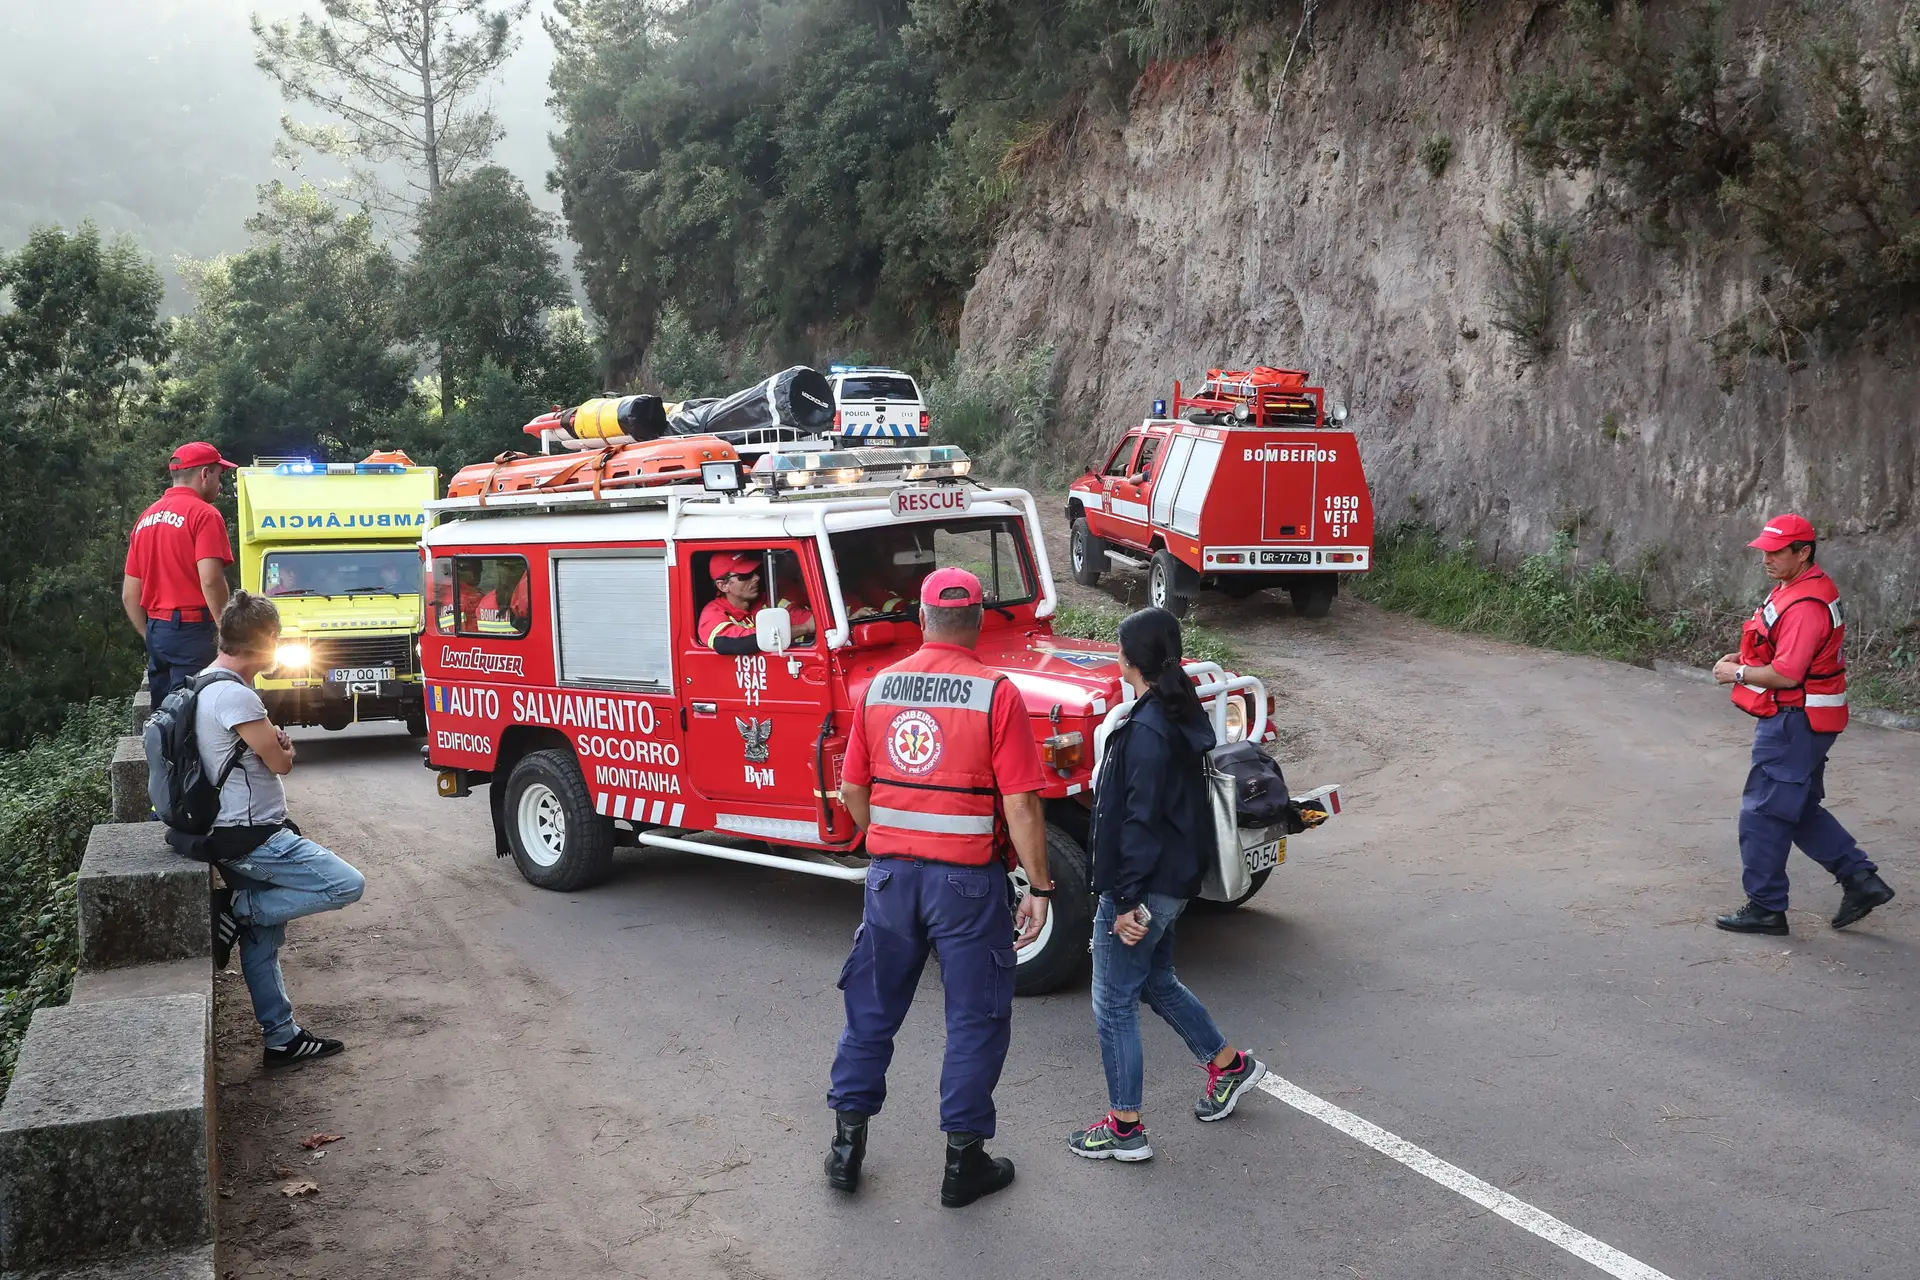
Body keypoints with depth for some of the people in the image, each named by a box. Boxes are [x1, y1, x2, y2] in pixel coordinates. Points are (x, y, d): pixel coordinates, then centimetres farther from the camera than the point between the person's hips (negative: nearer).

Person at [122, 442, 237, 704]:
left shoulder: (145, 518, 16)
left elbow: (129, 596, 16)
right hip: (191, 631, -8)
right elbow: (210, 581, -20)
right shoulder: (203, 514, -7)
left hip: (155, 633, 8)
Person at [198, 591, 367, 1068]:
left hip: (238, 837, 10)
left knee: (262, 940, 14)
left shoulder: (207, 686, 12)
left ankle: (281, 1038, 22)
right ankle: (238, 911, -3)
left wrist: (271, 739, -1)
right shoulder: (235, 696, -20)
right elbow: (281, 761, -14)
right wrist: (280, 746, 8)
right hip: (253, 837, -10)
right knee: (347, 885, -13)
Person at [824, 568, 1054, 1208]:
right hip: (969, 879, -4)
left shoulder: (879, 688, 1)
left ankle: (847, 1145, 26)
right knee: (975, 1020, 11)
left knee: (871, 1009, 18)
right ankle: (963, 1161, 18)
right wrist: (1039, 888, -7)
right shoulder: (996, 694, -12)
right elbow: (1020, 804, -14)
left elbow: (852, 790, 7)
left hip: (890, 873, 4)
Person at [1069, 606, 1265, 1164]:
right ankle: (1228, 1064, 39)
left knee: (1113, 1003, 2)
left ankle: (1124, 1128, 12)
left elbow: (1141, 820, -24)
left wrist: (1128, 900, -22)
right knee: (1156, 981, 26)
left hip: (1143, 887, -10)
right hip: (1171, 882, 10)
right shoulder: (1179, 715, 7)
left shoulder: (1147, 729, -23)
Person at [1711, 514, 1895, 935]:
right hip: (1798, 721, 11)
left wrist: (1738, 673, -12)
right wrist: (1744, 658, 8)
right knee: (1800, 809, 19)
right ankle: (1861, 880, 23)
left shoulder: (1805, 606, -22)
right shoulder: (1797, 590, 11)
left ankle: (1765, 908, 7)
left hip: (1794, 723, -11)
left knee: (1763, 813, -2)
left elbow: (1786, 675, -26)